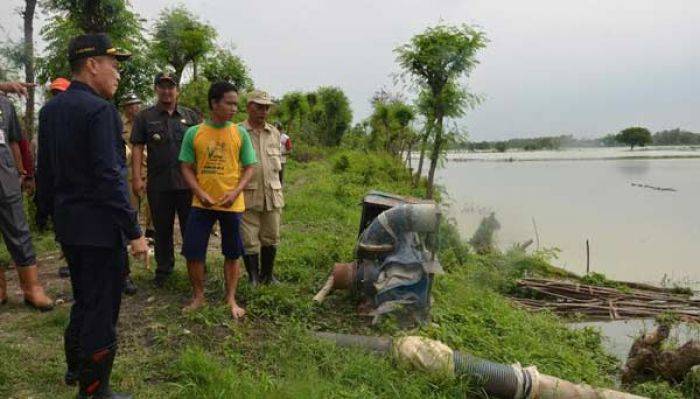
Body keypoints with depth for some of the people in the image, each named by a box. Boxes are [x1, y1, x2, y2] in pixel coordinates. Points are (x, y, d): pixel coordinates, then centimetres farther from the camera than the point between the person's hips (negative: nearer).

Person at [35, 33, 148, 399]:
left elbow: (44, 172, 14)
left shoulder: (50, 110, 9)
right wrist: (134, 232, -17)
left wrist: (52, 212, 23)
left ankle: (75, 367, 43)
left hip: (66, 223, 9)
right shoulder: (99, 110, -18)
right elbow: (109, 178, -22)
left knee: (83, 299, 25)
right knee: (101, 310, 4)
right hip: (99, 226, -9)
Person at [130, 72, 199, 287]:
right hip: (158, 183, 0)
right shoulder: (145, 117, 6)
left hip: (187, 182, 0)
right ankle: (163, 268, 25)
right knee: (162, 229, 11)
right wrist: (136, 178, -7)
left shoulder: (190, 116, 9)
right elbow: (137, 148, 2)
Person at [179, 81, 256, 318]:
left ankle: (231, 299, 25)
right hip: (202, 203, 0)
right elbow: (186, 167, 2)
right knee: (192, 252, 4)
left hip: (232, 204, 0)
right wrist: (200, 193, -12)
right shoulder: (194, 133, 0)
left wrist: (235, 192, -13)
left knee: (232, 254, 8)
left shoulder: (240, 134, 0)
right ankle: (198, 297, 25)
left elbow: (249, 168, 2)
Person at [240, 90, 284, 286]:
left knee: (271, 238, 12)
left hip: (272, 195, 5)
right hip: (248, 196, -4)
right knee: (249, 240, 1)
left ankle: (267, 275, 29)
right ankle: (253, 278, 16)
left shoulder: (274, 133, 13)